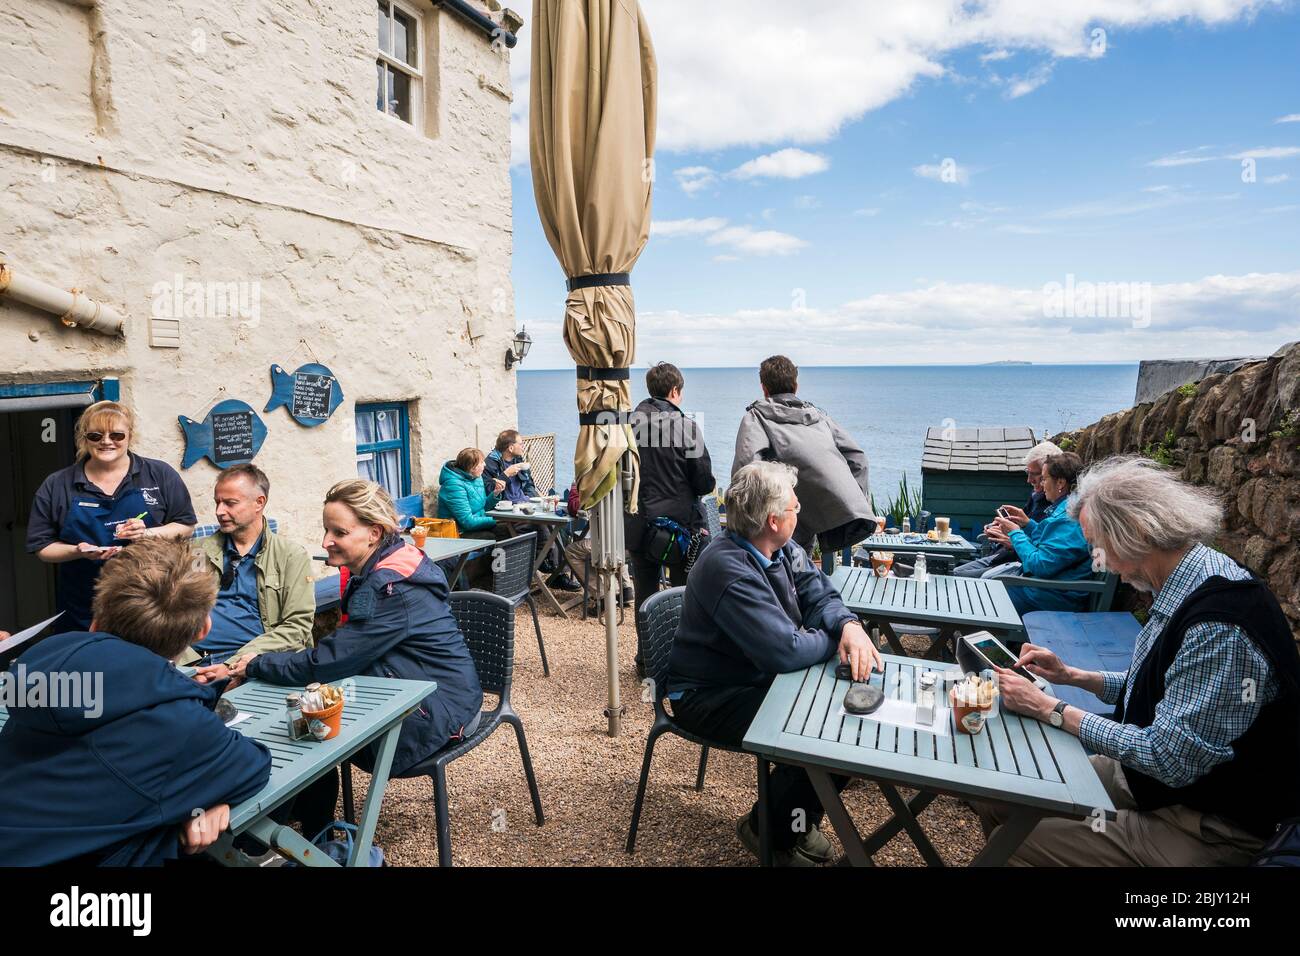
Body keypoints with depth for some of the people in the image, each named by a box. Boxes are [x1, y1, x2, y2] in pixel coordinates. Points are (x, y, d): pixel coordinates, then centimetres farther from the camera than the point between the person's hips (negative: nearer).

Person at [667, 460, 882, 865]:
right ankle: (769, 830, 6)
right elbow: (787, 651, -34)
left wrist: (850, 626, -23)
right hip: (711, 697, -9)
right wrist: (834, 639, -14)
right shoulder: (729, 569, -31)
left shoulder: (783, 551, 0)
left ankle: (801, 816, 18)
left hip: (759, 678, 9)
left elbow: (820, 596, 0)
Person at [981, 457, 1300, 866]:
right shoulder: (1186, 589, 0)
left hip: (1205, 827, -8)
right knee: (1000, 801, 5)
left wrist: (1050, 709, -19)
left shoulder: (1218, 627, -31)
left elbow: (1168, 759, -26)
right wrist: (1072, 676, 6)